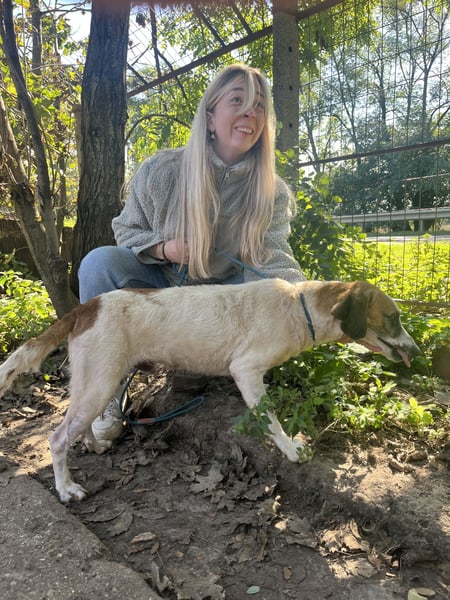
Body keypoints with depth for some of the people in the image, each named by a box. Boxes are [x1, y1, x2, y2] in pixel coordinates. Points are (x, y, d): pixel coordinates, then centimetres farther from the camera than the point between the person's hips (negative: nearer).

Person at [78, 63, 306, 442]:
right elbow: (126, 230, -2)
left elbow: (273, 259, -24)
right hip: (162, 284, 0)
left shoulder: (272, 192, -12)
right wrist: (164, 249, -25)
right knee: (101, 263, -28)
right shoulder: (162, 170, -14)